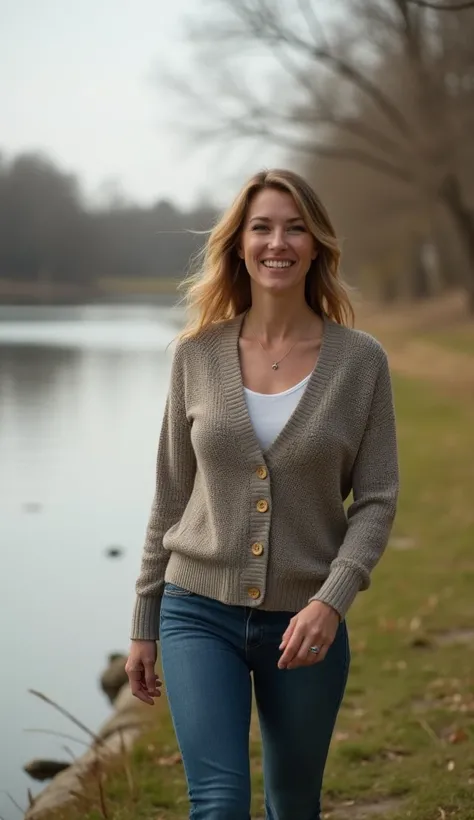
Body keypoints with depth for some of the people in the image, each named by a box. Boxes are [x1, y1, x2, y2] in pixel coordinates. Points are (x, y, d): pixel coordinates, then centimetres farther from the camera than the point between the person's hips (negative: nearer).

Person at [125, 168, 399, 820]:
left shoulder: (361, 361, -4)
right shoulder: (198, 354, 0)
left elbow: (376, 500, -4)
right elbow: (171, 496, 6)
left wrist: (331, 601, -19)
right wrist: (144, 625, 7)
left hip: (305, 621, 0)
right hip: (200, 613, 0)